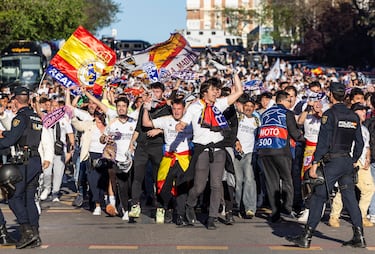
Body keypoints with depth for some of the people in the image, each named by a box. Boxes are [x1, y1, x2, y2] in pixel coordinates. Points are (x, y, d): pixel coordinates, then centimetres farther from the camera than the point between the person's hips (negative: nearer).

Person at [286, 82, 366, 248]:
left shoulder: (329, 115, -10)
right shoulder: (353, 117, 10)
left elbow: (323, 142, -14)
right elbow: (360, 143, 14)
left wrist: (314, 164, -13)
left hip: (333, 161, -6)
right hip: (348, 161, 6)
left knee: (318, 197, -2)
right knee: (350, 198, 9)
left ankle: (306, 237, -1)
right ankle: (359, 237, 6)